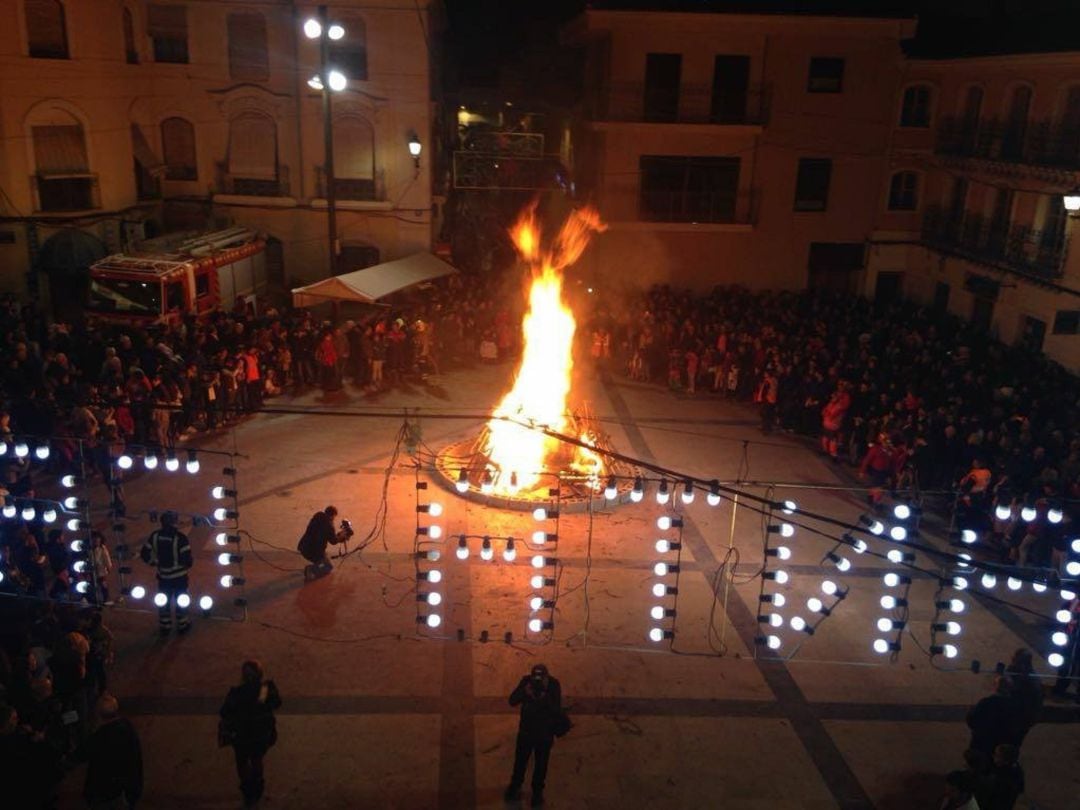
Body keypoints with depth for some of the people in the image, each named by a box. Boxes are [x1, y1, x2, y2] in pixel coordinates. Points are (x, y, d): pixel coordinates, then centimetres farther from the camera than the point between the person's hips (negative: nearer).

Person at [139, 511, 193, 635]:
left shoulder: (155, 536, -9)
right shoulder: (180, 538, -24)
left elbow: (144, 554, -1)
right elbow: (187, 558, -24)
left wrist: (154, 563, 15)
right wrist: (187, 565, -1)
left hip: (163, 575, 3)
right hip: (179, 576, -3)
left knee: (163, 601, 19)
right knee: (181, 600, 16)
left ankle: (165, 626, 29)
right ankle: (182, 625, 27)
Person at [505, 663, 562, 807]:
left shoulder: (554, 685, -22)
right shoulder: (526, 681, -17)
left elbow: (557, 710, -25)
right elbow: (512, 701, -17)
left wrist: (545, 699, -41)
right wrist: (524, 692, -35)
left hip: (545, 732, -2)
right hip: (526, 729, 2)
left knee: (541, 763, 15)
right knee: (520, 759, 18)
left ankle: (537, 790, 37)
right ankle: (515, 786, 43)